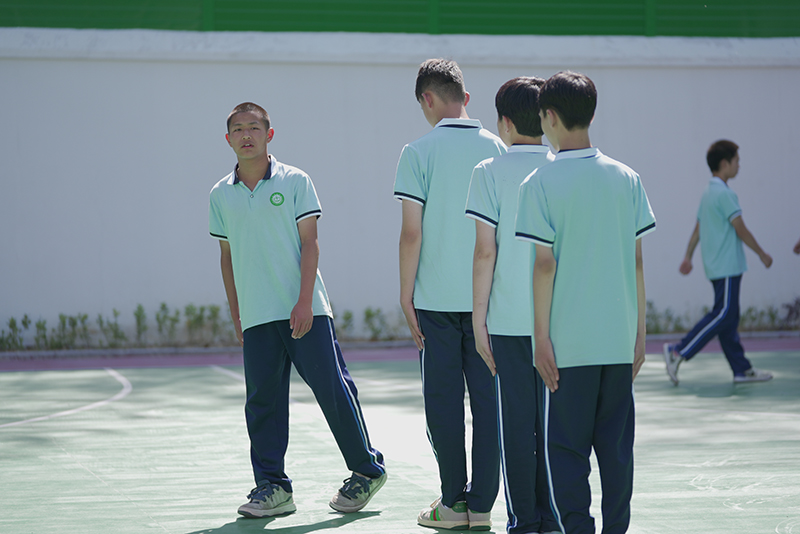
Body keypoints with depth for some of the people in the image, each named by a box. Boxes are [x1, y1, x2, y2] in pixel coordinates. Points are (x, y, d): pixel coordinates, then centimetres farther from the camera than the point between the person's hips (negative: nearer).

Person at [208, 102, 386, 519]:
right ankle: (272, 487, 6)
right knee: (262, 400, 0)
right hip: (256, 316, 3)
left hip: (305, 311, -3)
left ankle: (367, 471, 12)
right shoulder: (220, 195, 11)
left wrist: (304, 302, -12)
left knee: (332, 388, -3)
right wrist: (235, 315, 14)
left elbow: (309, 243, -2)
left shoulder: (295, 181, 1)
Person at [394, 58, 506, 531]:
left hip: (436, 297, -3)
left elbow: (412, 232, -9)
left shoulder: (419, 152, -6)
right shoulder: (497, 149, 4)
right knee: (487, 398, 6)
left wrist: (406, 296, -1)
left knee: (444, 399, 5)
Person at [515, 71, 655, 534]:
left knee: (566, 446, 3)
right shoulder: (626, 178, 4)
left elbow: (544, 264, -10)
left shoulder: (540, 183, -7)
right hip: (619, 339, 4)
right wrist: (640, 332, 12)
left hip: (568, 341, -4)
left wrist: (541, 336, -5)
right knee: (617, 444, 10)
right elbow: (637, 261, 6)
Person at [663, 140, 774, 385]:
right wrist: (762, 254, -5)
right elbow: (740, 229, -14)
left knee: (728, 317, 8)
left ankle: (742, 369, 10)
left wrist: (688, 257, 22)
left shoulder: (708, 193, 15)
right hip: (727, 266, -10)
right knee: (723, 314, -10)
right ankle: (678, 352, -13)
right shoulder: (724, 193, -14)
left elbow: (697, 229, 18)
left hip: (716, 267, 10)